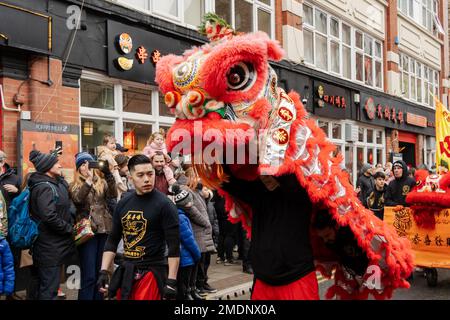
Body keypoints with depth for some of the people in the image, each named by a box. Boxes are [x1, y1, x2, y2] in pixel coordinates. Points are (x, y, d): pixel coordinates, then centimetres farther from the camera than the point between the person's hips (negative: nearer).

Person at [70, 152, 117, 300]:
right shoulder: (75, 185, 6)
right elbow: (77, 199, -16)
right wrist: (89, 179, -25)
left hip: (104, 230, 3)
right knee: (89, 276, -4)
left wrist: (108, 174, -17)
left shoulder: (102, 182, 12)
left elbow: (113, 195, -6)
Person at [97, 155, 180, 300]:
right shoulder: (123, 203, 5)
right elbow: (112, 240, 12)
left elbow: (174, 246, -14)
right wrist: (104, 272, 5)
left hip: (151, 272, -5)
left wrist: (171, 281, -18)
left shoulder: (164, 205, -12)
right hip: (126, 272, 6)